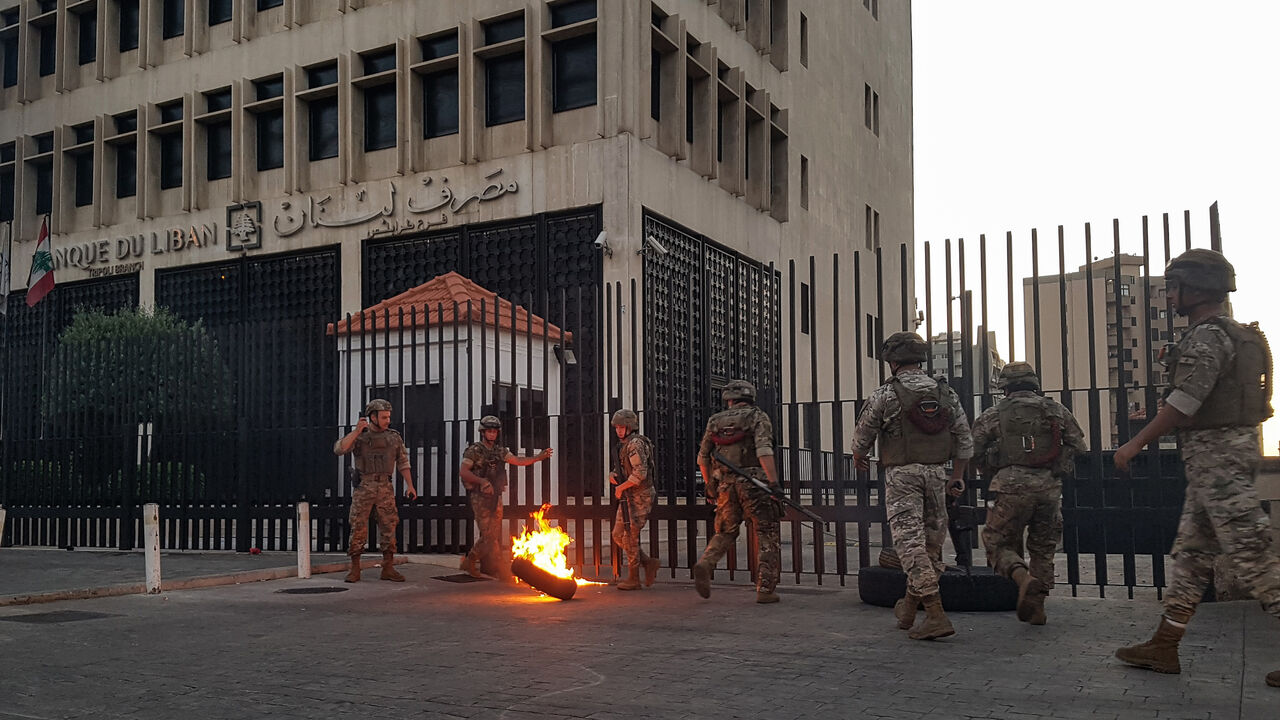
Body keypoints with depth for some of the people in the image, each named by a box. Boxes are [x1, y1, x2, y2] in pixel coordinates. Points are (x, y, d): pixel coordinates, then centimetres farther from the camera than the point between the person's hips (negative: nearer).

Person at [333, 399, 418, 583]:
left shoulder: (394, 438, 7)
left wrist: (410, 485, 3)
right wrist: (356, 431, -22)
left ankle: (388, 569, 7)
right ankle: (354, 570, 7)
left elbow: (403, 462, 10)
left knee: (389, 528, 0)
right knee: (358, 528, -2)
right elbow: (339, 449, -15)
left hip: (385, 488, 2)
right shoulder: (358, 436, 0)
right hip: (363, 487, -2)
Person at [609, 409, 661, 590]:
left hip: (639, 498, -10)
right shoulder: (624, 444, 14)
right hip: (628, 499, 10)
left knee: (630, 537, -3)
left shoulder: (636, 443, -17)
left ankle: (633, 579, 8)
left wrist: (620, 487, -15)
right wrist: (613, 475, 1)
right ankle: (648, 563, 18)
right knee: (618, 536, 10)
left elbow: (640, 474, -25)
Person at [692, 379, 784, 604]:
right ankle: (765, 590, 0)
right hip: (753, 484, -4)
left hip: (724, 485, 4)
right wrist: (773, 480, -20)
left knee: (725, 532, 19)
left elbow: (702, 457, 15)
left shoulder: (715, 421, 11)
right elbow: (763, 450, -16)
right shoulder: (757, 417, 0)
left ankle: (705, 564, -7)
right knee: (767, 535, 5)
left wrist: (710, 485, 26)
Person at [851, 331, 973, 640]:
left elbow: (864, 433, 7)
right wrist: (957, 476, 16)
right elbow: (965, 439, 10)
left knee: (910, 541, -7)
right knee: (931, 540, 15)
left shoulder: (885, 394, -5)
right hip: (936, 473, 5)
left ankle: (936, 615, -16)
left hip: (902, 474, -5)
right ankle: (908, 608, 29)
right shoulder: (945, 393, 9)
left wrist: (859, 457, 27)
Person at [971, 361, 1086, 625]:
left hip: (1011, 487, -3)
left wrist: (992, 473, 19)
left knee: (998, 543, 7)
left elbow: (974, 451, 3)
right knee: (1043, 547, 17)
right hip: (1050, 487, 3)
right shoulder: (1057, 410, 13)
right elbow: (1078, 445, 13)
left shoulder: (994, 415, 6)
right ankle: (1036, 607, 15)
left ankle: (1022, 576, -21)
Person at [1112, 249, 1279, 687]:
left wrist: (1136, 444, -15)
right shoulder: (1236, 336, 18)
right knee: (1191, 551, 10)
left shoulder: (1207, 336, -14)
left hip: (1215, 453, -11)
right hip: (1225, 454, 11)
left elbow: (1183, 404, -20)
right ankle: (1163, 648, 15)